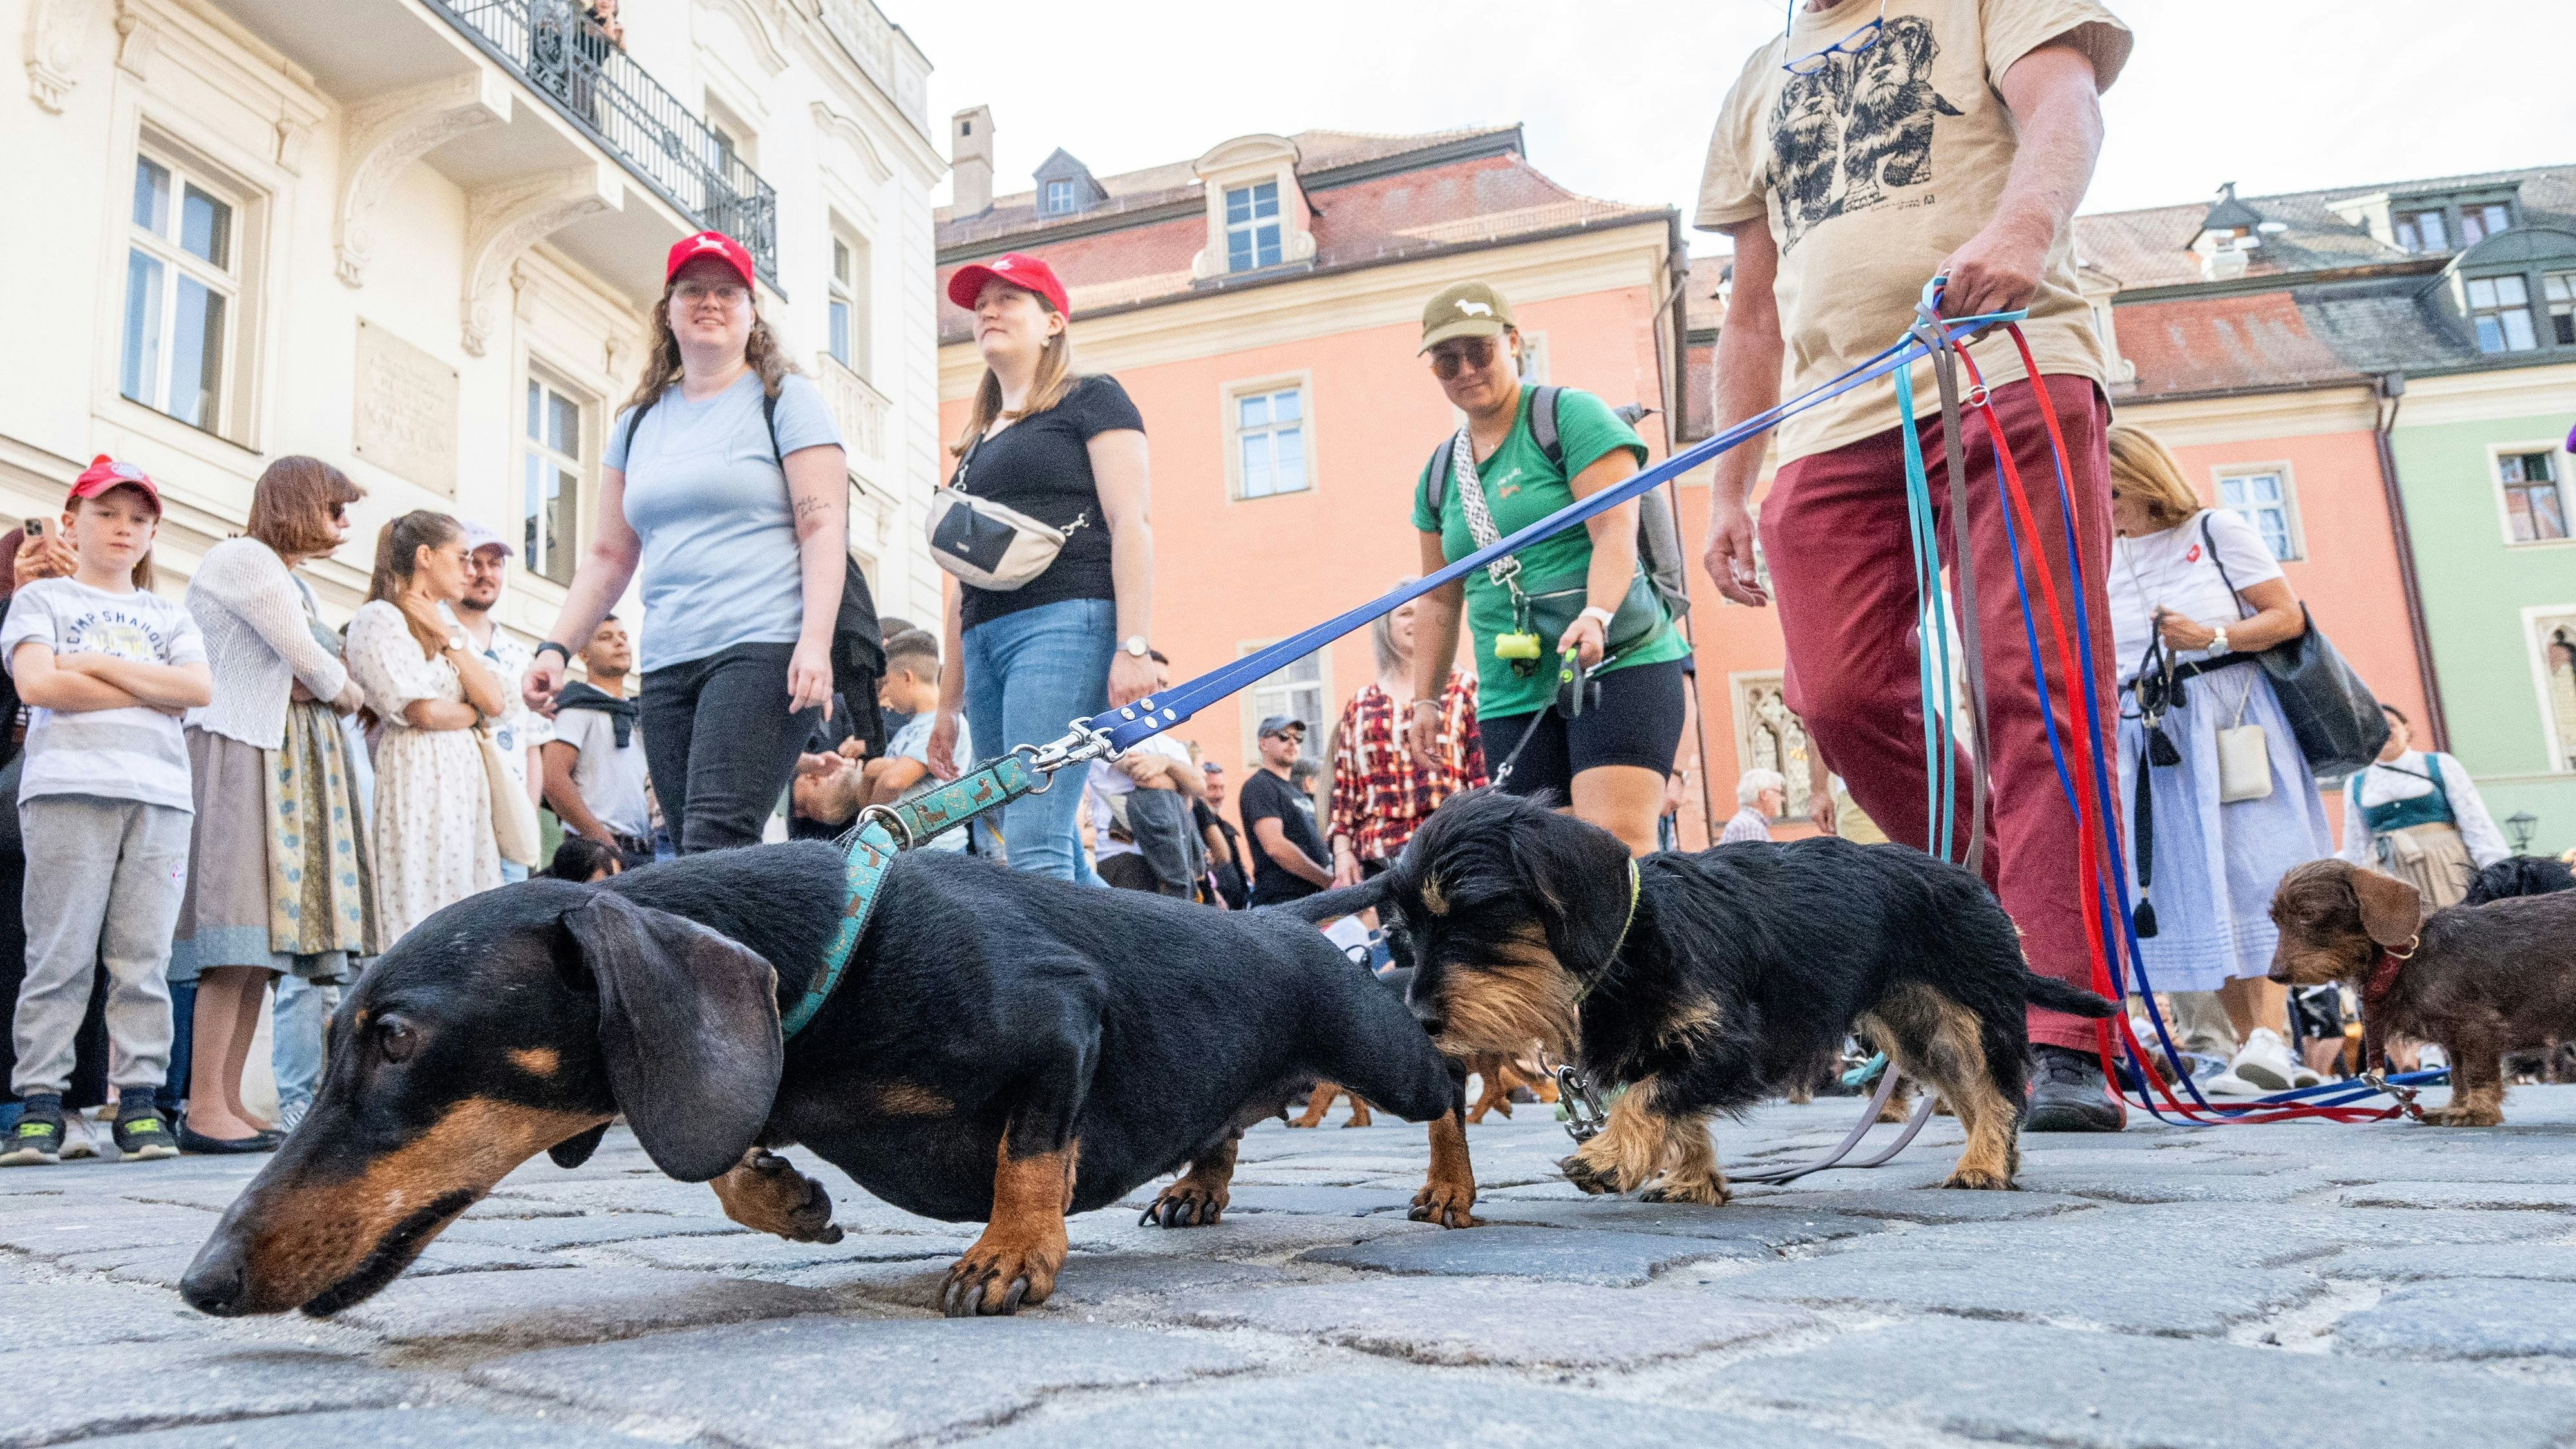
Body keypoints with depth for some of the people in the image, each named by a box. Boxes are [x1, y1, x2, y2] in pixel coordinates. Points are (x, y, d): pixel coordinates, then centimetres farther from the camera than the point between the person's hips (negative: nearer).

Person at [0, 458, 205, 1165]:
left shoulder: (169, 615, 22)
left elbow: (200, 688, 3)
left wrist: (98, 664, -2)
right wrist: (152, 692, -2)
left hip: (159, 794, 3)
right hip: (69, 789, -2)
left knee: (145, 957, -1)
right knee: (60, 955, -6)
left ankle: (138, 1102, 1)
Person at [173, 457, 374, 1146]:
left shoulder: (295, 584, 27)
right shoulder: (240, 557, -2)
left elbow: (321, 683, 20)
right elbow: (308, 661, -8)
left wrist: (322, 687, -2)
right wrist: (349, 692, 10)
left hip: (297, 763, 9)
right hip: (242, 752, -9)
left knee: (269, 934, 2)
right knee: (239, 937, -14)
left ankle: (229, 1102, 2)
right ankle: (205, 1110, -14)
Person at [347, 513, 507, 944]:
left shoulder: (452, 629, 21)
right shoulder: (378, 618, -3)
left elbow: (494, 701, 7)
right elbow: (423, 711, -14)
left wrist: (449, 639, 2)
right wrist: (473, 713, 6)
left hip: (465, 775, 8)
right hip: (416, 775, -8)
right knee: (420, 926, -9)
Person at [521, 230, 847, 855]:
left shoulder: (785, 399, 5)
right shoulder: (639, 421, 21)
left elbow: (824, 527, -5)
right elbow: (609, 554, 23)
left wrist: (815, 643, -17)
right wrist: (556, 647, 12)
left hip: (763, 650, -6)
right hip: (666, 669, 6)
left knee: (714, 844, -20)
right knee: (693, 851, 0)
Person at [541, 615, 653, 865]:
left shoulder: (636, 715, 22)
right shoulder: (579, 707, -1)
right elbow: (554, 780, -13)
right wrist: (605, 842, -16)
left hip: (645, 853, 7)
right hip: (599, 854, -7)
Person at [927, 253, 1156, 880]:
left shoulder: (1091, 399, 8)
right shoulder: (978, 442, 28)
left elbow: (1131, 524, -5)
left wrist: (1133, 646, -18)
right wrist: (949, 703, 22)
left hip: (1066, 621, -8)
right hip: (985, 639, 8)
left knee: (1035, 840, -20)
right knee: (1054, 848, 2)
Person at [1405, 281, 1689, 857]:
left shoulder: (1571, 415, 0)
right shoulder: (1438, 475, 17)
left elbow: (1615, 532, -12)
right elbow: (1440, 600, 23)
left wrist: (1596, 615, -28)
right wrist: (1426, 699, 19)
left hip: (1620, 665, -5)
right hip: (1512, 696, 5)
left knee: (1617, 847, -19)